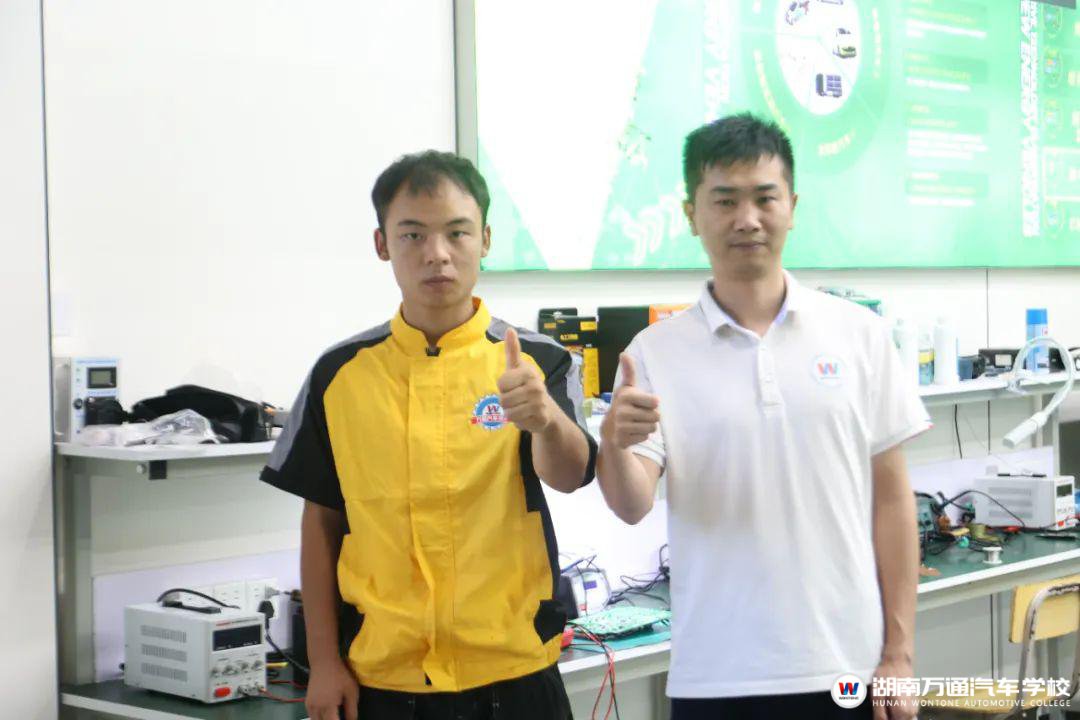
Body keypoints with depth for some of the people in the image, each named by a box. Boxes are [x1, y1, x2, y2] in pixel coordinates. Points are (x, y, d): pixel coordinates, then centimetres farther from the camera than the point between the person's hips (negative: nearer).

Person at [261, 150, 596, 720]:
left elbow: (569, 474, -18)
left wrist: (544, 416, -40)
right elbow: (321, 523, 8)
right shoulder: (340, 373, 2)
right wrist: (323, 661, 3)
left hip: (512, 674, -1)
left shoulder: (537, 362, -2)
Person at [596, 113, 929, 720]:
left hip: (846, 668, 1)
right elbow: (632, 506, -7)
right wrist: (614, 445, -29)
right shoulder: (656, 351, 0)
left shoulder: (861, 334, 2)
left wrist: (898, 654, 1)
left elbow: (891, 500, 4)